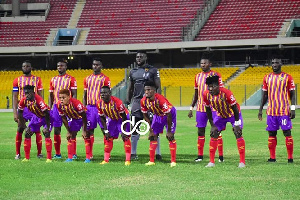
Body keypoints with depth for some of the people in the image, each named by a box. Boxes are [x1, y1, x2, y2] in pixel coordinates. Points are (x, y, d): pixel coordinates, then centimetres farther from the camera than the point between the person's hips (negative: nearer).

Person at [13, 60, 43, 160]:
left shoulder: (37, 80, 6)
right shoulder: (17, 80, 6)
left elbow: (40, 96, 7)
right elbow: (15, 97, 4)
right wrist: (15, 113, -4)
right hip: (22, 108, 0)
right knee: (20, 130, 0)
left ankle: (39, 153, 4)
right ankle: (17, 154, 7)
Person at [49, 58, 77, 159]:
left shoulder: (71, 79, 0)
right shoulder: (53, 79, 14)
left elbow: (74, 95, -3)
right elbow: (51, 95, 17)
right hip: (56, 106, 4)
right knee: (56, 130, 4)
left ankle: (73, 154, 0)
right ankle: (57, 154, 10)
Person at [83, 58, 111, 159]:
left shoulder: (105, 79, 1)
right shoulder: (87, 79, 14)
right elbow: (85, 95, 16)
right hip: (89, 107, 4)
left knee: (104, 130, -4)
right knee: (89, 130, 5)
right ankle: (89, 154, 10)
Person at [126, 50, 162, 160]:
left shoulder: (153, 71, 1)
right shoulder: (133, 72, 15)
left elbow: (158, 87, -1)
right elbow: (130, 88, 21)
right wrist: (128, 101, 12)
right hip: (136, 101, 4)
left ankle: (157, 153, 3)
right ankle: (133, 153, 9)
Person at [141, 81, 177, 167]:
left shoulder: (160, 99, -37)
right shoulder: (143, 101, -20)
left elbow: (169, 115, -30)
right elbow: (145, 115, -4)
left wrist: (169, 131, -24)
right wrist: (151, 130, -5)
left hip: (170, 114, -6)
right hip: (157, 115, 6)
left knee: (170, 137, -13)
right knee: (153, 136, 1)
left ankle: (173, 161, -7)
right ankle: (151, 161, 8)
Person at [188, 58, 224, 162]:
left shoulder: (215, 75, -4)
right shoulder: (198, 76, 12)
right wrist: (191, 108, 14)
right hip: (200, 108, 5)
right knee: (200, 131, 5)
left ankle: (221, 156, 2)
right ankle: (200, 156, 11)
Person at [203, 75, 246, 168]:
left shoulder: (226, 93, -36)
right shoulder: (206, 94, -22)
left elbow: (235, 108, -24)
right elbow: (208, 110, -6)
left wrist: (236, 124, -20)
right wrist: (212, 125, -6)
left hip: (233, 114, -4)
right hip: (220, 115, 4)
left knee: (238, 134, -12)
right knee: (213, 135, -2)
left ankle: (242, 162, -6)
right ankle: (211, 162, 4)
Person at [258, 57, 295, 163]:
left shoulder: (287, 77, 0)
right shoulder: (267, 78, 11)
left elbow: (292, 94, 0)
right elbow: (264, 95, 15)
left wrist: (293, 108, -9)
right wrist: (260, 109, 11)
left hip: (284, 111, -4)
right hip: (271, 111, 4)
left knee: (287, 132, -5)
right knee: (271, 133, 4)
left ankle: (290, 157, -2)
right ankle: (272, 157, 10)